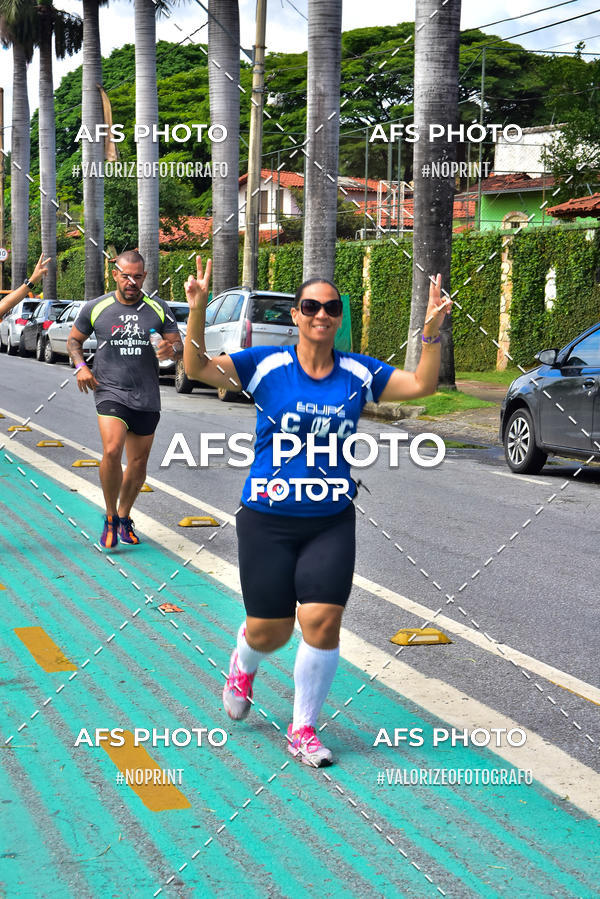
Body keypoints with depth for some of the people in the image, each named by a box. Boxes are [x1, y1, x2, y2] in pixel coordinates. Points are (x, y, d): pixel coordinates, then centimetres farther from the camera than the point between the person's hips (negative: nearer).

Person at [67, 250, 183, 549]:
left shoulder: (158, 309, 5)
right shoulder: (95, 308, 2)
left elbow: (180, 347, 8)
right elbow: (74, 339, 16)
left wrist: (172, 348, -17)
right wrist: (80, 367, -2)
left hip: (147, 397, 3)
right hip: (110, 390, -2)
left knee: (139, 462, 9)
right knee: (111, 451, -22)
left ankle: (124, 518, 30)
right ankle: (110, 519, -4)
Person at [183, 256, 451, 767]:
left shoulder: (358, 373, 3)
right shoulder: (267, 365, -5)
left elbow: (421, 384, 3)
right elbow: (197, 368, -11)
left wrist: (432, 332, -12)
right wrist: (198, 309, -26)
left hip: (332, 522, 2)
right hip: (267, 519, -2)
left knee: (322, 622, -8)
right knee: (270, 632, 5)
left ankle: (304, 730, 11)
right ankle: (243, 666, 44)